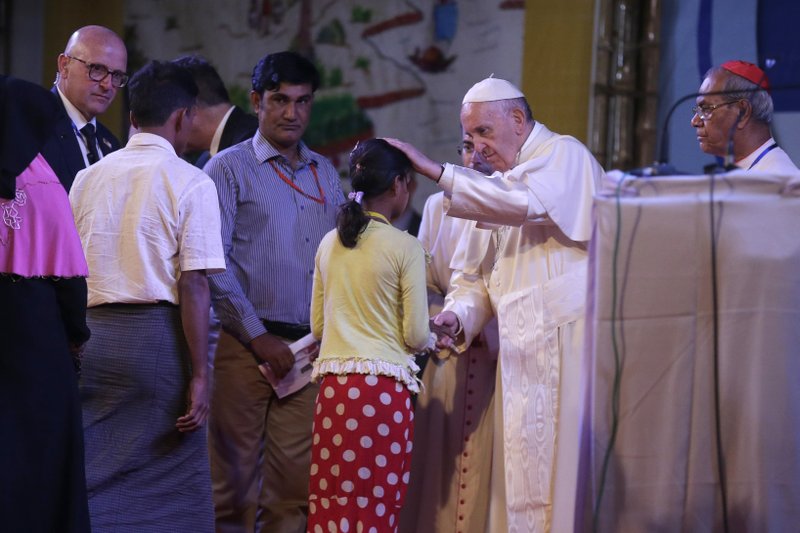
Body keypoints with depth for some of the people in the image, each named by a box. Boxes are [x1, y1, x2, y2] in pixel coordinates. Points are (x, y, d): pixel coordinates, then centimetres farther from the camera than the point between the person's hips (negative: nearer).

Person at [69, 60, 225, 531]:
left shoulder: (89, 178, 9)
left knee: (94, 477, 11)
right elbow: (193, 286, -11)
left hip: (92, 331, 5)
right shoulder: (191, 183, -5)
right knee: (172, 485, 2)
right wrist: (199, 374, -10)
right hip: (158, 333, -5)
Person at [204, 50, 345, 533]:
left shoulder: (326, 174, 16)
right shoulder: (229, 168, 1)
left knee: (296, 483, 2)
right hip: (245, 345, -4)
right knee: (235, 479, -2)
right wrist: (258, 337, -10)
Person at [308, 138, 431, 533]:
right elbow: (416, 336, -6)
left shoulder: (329, 243, 8)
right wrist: (429, 340, 15)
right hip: (383, 386, -5)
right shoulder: (404, 247, -7)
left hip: (334, 386, 5)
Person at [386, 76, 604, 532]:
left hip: (569, 340, -8)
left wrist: (431, 168, -20)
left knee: (563, 467, -10)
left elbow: (522, 201, -23)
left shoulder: (564, 154, -3)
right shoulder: (498, 188, 21)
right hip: (522, 352, 8)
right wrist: (458, 315, -3)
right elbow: (477, 275, 19)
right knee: (523, 474, 5)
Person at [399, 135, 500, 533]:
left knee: (491, 468, -5)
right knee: (440, 464, 1)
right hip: (448, 359, 4)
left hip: (502, 361, -3)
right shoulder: (438, 207, 12)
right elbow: (424, 285, 12)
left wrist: (492, 332, -16)